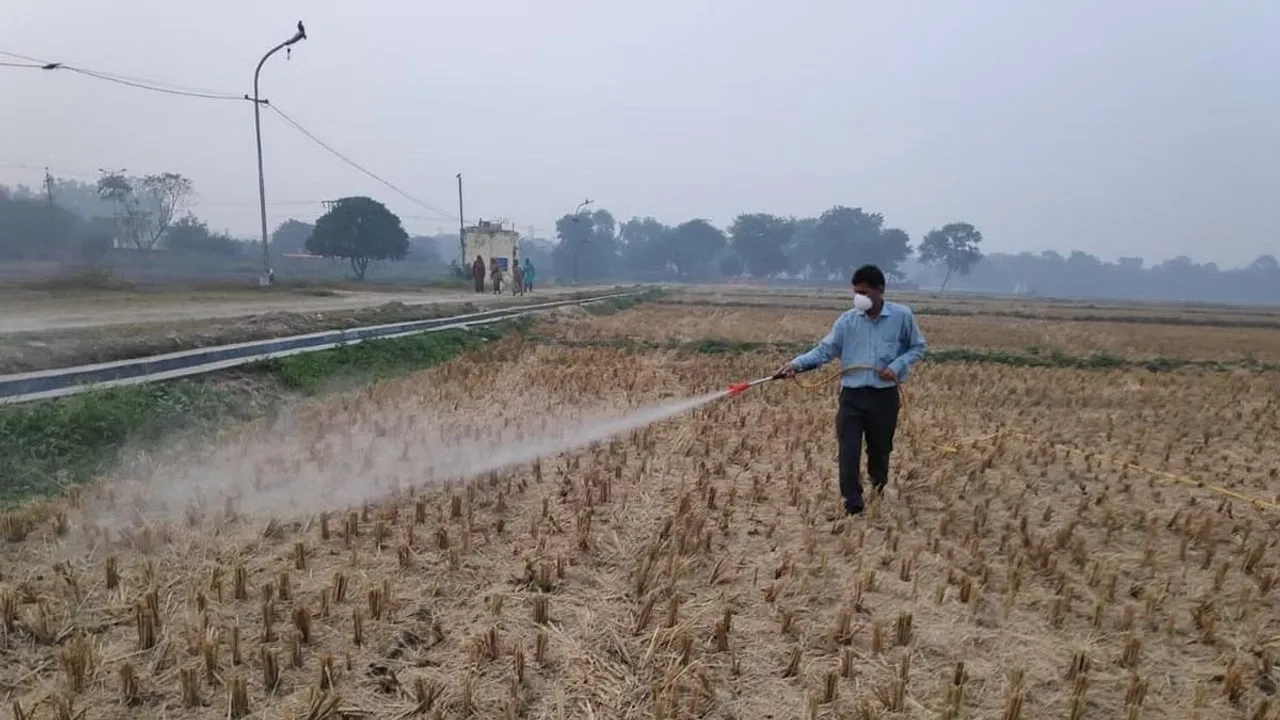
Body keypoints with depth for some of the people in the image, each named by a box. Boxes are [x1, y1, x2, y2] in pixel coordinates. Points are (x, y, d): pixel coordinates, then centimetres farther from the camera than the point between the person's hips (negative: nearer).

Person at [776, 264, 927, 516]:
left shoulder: (902, 316, -4)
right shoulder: (847, 321, -2)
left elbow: (918, 347, 6)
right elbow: (825, 350, -1)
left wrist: (897, 366, -11)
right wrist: (797, 363, -17)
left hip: (885, 396, 0)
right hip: (852, 395, 0)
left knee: (880, 448, 17)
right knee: (848, 452, -7)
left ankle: (879, 485, 49)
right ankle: (853, 505, 3)